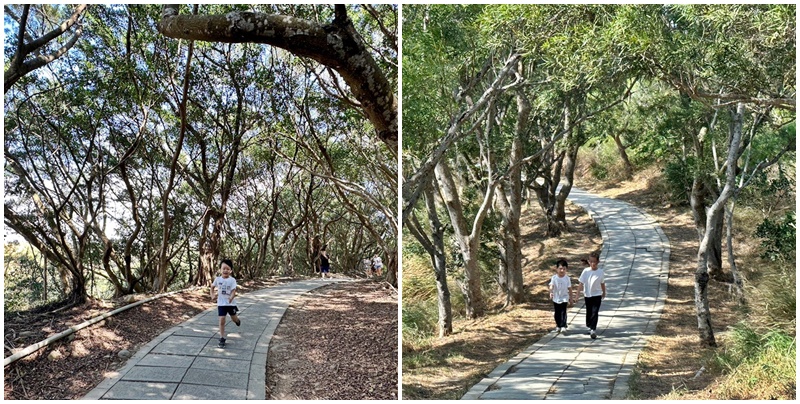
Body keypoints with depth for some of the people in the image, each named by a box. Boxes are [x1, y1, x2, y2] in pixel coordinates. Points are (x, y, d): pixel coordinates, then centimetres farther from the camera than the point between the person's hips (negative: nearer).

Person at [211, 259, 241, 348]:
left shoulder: (232, 280, -14)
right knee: (222, 320, -6)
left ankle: (237, 320, 55)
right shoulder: (218, 279, -5)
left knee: (234, 318, 17)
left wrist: (231, 297, -41)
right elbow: (212, 287, 13)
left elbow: (234, 291, -20)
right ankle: (222, 338, 0)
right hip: (221, 303, 1)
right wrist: (212, 295, -2)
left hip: (231, 303, -1)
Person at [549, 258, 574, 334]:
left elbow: (569, 288, 3)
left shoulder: (567, 278, -5)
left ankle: (563, 326, -9)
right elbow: (551, 286, -20)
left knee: (563, 312, -10)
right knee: (557, 313, 10)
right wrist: (551, 293, -40)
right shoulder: (554, 278, -8)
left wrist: (571, 298, 6)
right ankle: (558, 326, 25)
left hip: (564, 298, -1)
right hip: (556, 298, 1)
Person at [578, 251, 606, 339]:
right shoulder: (586, 271, -9)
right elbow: (581, 283, -6)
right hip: (587, 295, 1)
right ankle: (589, 326, 33)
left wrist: (604, 293, 19)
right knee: (589, 312, 15)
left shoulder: (601, 272, -7)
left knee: (595, 313, -9)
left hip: (597, 295, -1)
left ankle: (593, 329, -9)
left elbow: (602, 283, 7)